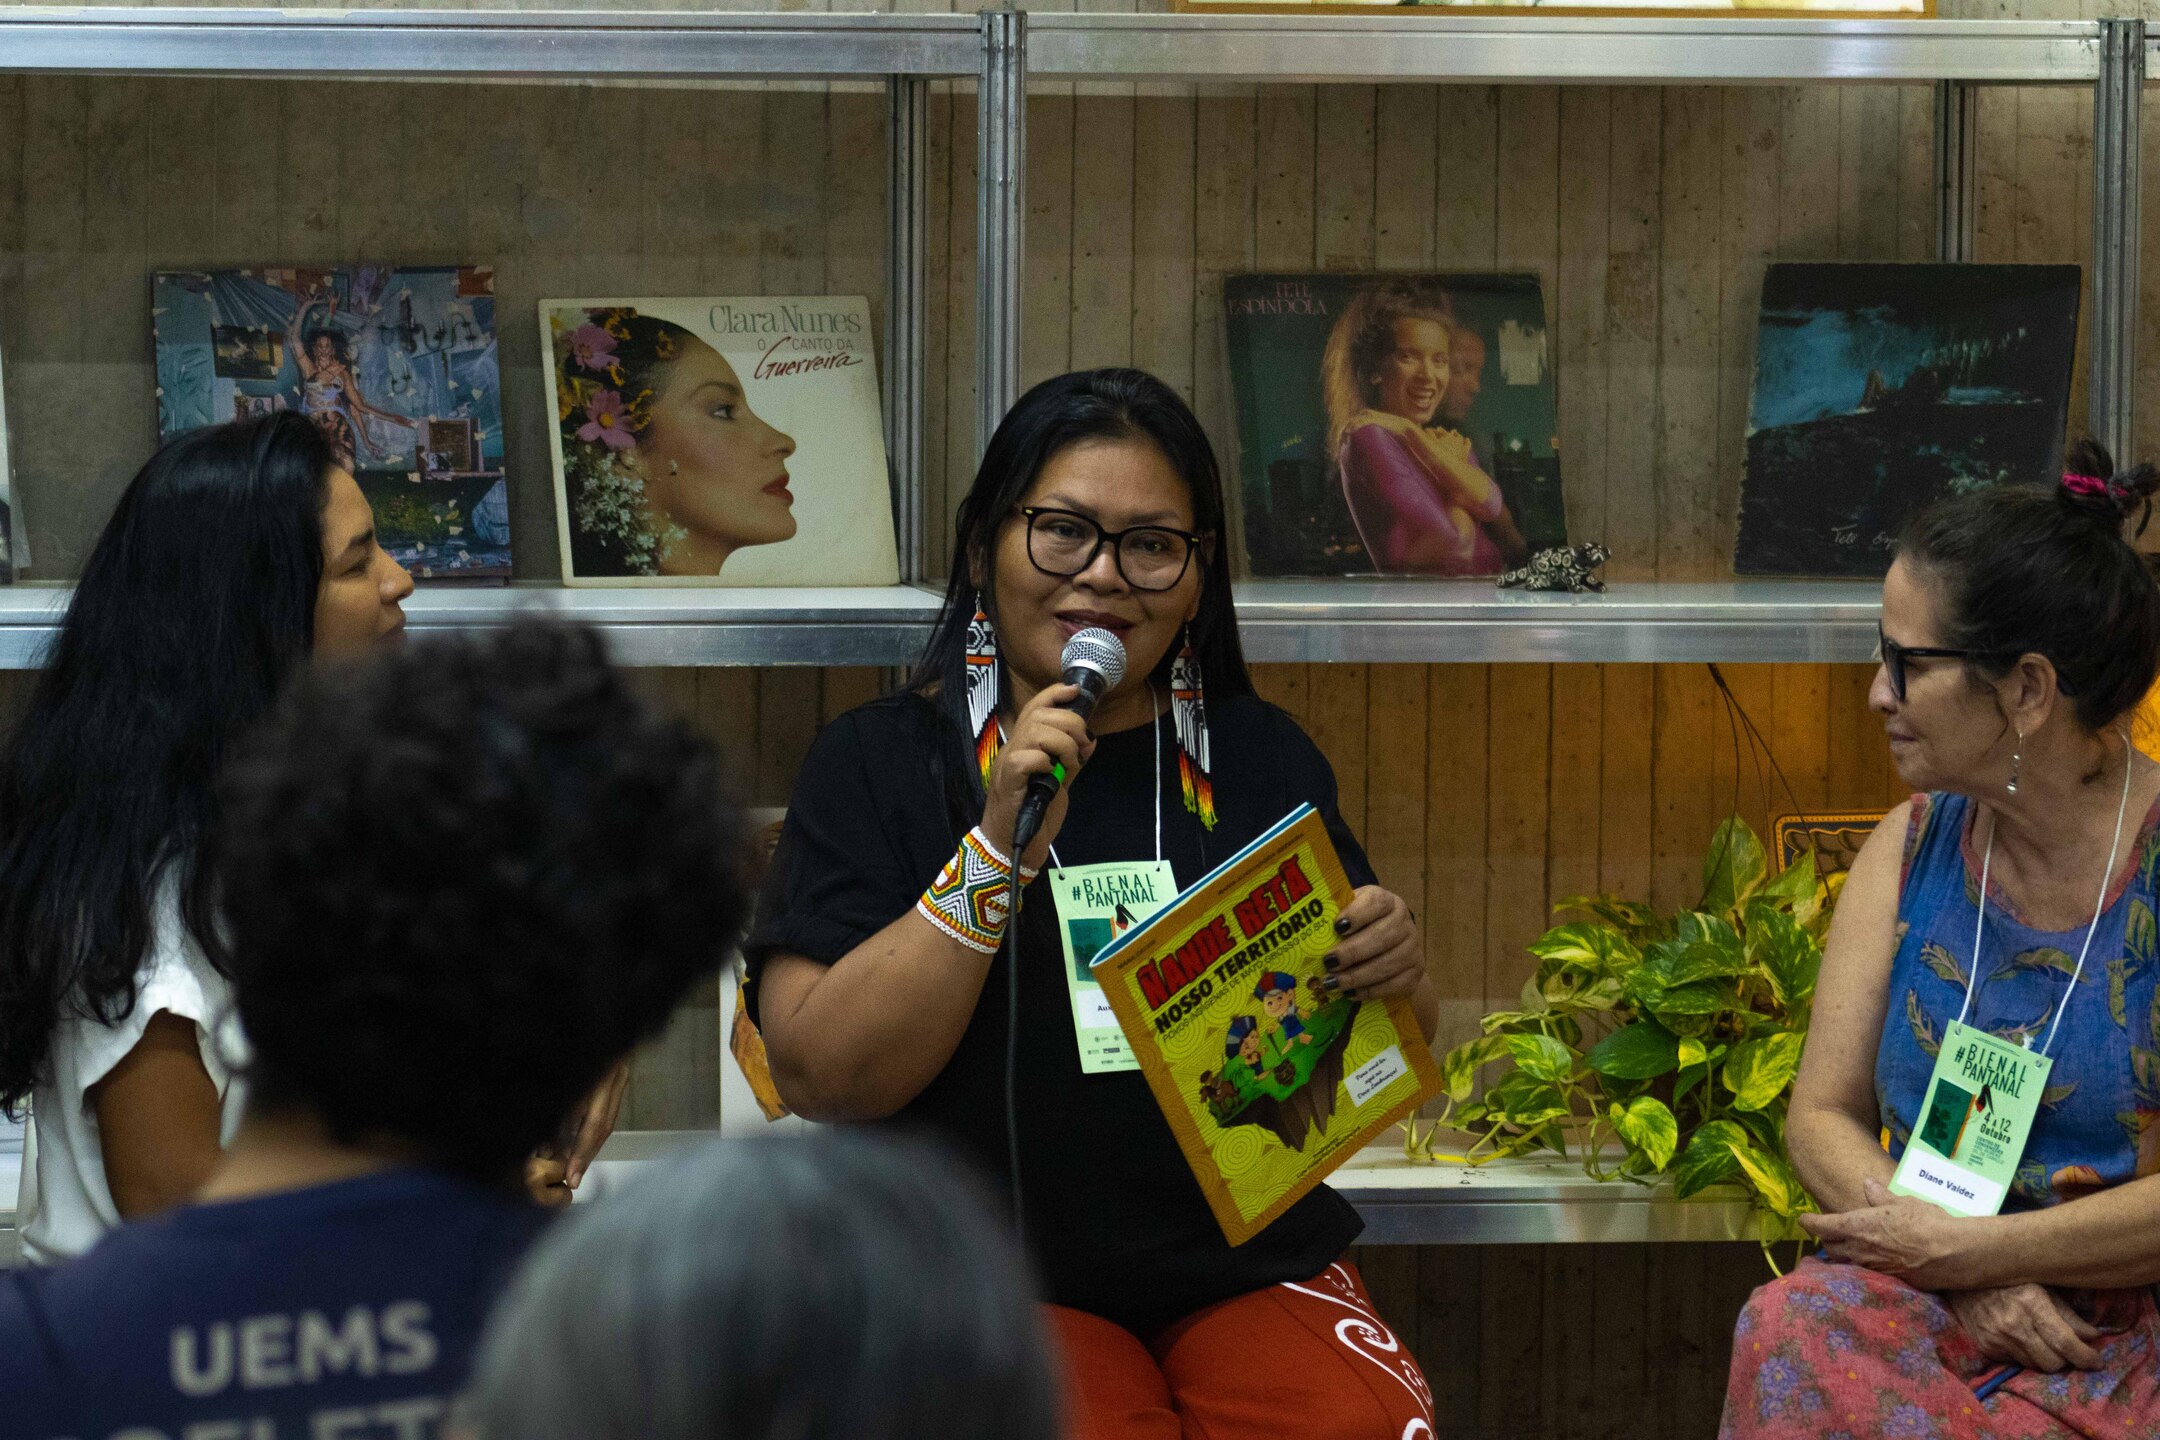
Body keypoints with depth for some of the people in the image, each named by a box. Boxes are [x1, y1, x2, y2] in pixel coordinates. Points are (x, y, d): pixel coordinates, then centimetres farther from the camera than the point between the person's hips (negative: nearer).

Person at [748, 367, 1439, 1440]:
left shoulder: (1260, 759, 13)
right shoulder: (879, 762, 3)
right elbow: (818, 1078, -9)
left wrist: (1398, 972, -6)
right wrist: (998, 847, -17)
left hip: (1251, 1261, 3)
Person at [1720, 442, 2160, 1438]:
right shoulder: (1911, 848, 8)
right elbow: (1823, 1114, 7)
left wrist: (1955, 1250, -12)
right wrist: (1962, 1273, -10)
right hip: (1940, 1285, 5)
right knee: (1793, 1328, -29)